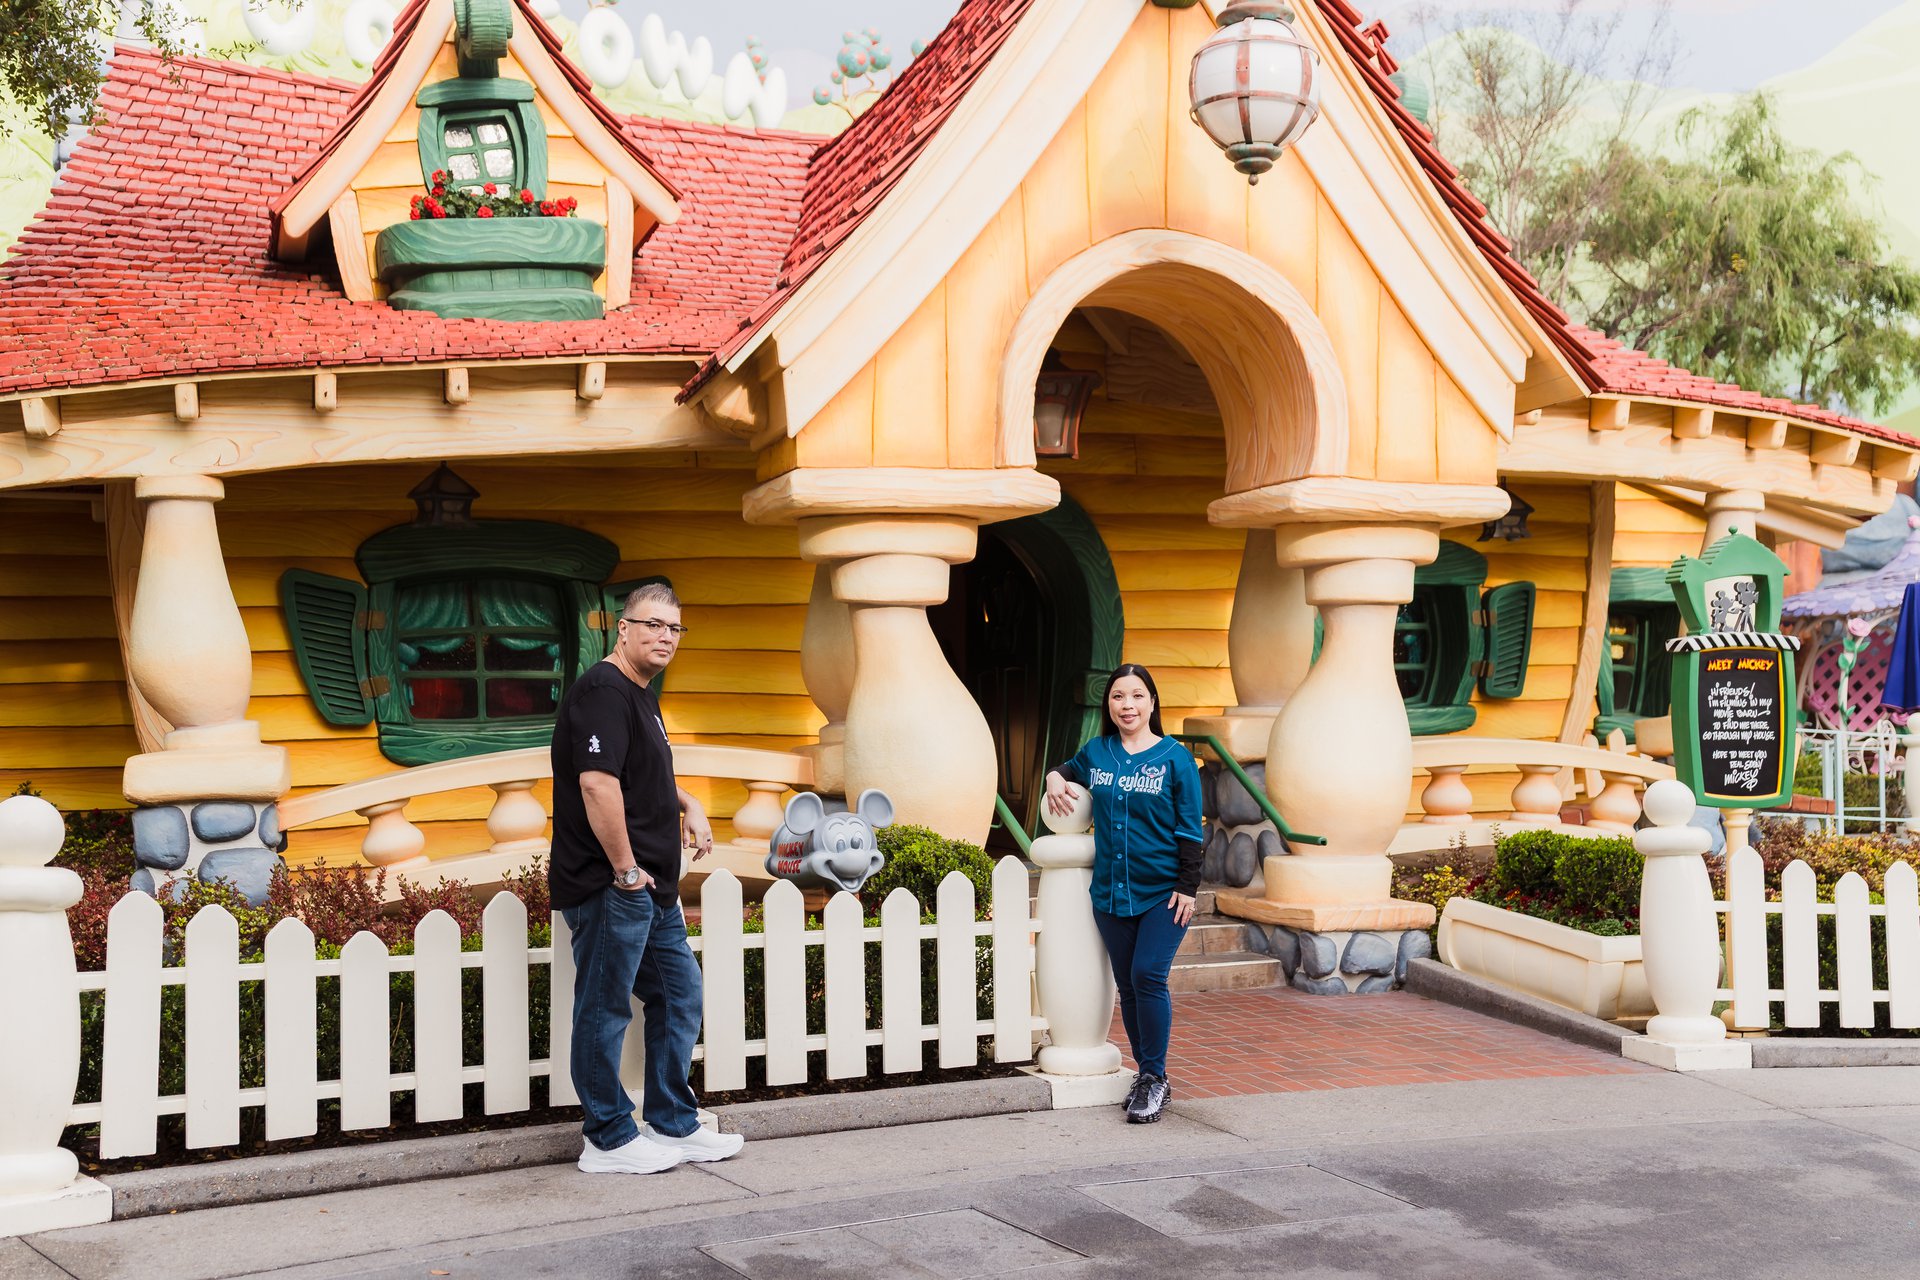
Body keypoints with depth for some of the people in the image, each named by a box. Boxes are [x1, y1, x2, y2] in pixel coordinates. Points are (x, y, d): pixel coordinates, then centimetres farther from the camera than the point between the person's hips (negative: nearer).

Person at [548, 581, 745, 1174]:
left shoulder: (641, 694, 17)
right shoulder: (603, 691, -16)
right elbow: (597, 783, -27)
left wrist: (687, 803, 17)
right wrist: (625, 870, -22)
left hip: (652, 888, 11)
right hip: (609, 886, -11)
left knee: (679, 996, 15)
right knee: (605, 1010, 0)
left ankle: (673, 1124, 26)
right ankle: (609, 1141, 10)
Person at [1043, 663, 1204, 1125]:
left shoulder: (1175, 758, -3)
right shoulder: (1096, 753, 7)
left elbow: (1189, 830, -3)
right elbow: (1069, 769, 30)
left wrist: (1187, 887, -8)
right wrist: (1055, 777, 6)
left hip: (1162, 893, -4)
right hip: (1111, 892, 4)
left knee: (1148, 977, -13)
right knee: (1127, 984, 7)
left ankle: (1155, 1078, -1)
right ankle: (1146, 1075, 18)